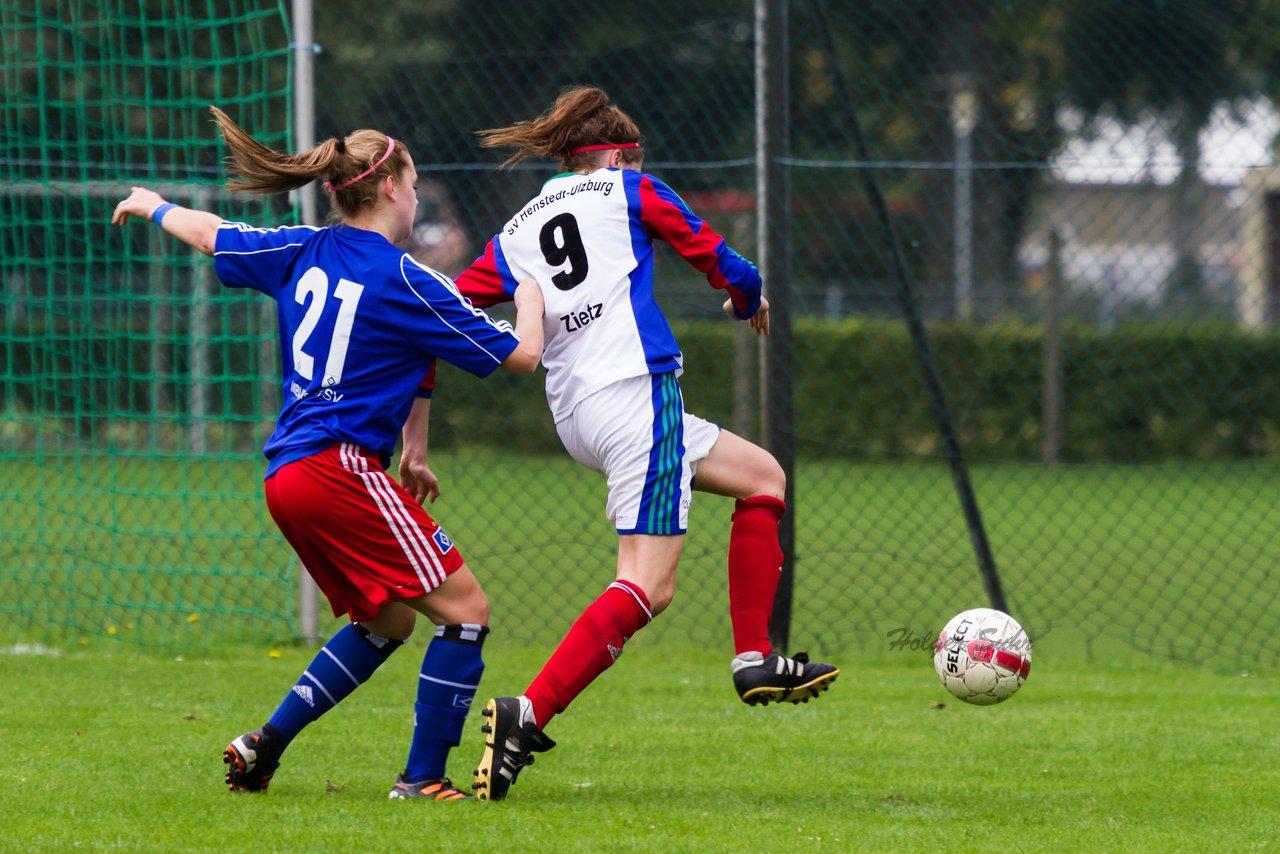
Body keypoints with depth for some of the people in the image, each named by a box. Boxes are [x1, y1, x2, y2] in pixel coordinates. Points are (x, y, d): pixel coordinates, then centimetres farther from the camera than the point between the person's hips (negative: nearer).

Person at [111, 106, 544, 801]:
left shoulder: (304, 252, 9)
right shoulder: (404, 281, -9)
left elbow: (210, 234, 26)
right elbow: (520, 355, -4)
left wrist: (153, 206, 47)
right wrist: (530, 299, 17)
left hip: (287, 478, 9)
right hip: (343, 469, -9)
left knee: (388, 620, 22)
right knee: (465, 609, -6)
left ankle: (266, 744, 17)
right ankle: (422, 780, -10)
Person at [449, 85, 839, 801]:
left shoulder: (515, 235, 20)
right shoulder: (628, 190, 7)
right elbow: (718, 261, 12)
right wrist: (750, 297, 35)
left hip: (575, 414, 7)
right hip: (636, 390, -7)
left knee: (763, 475, 22)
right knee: (647, 586, -13)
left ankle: (755, 659, 18)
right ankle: (529, 714, -27)